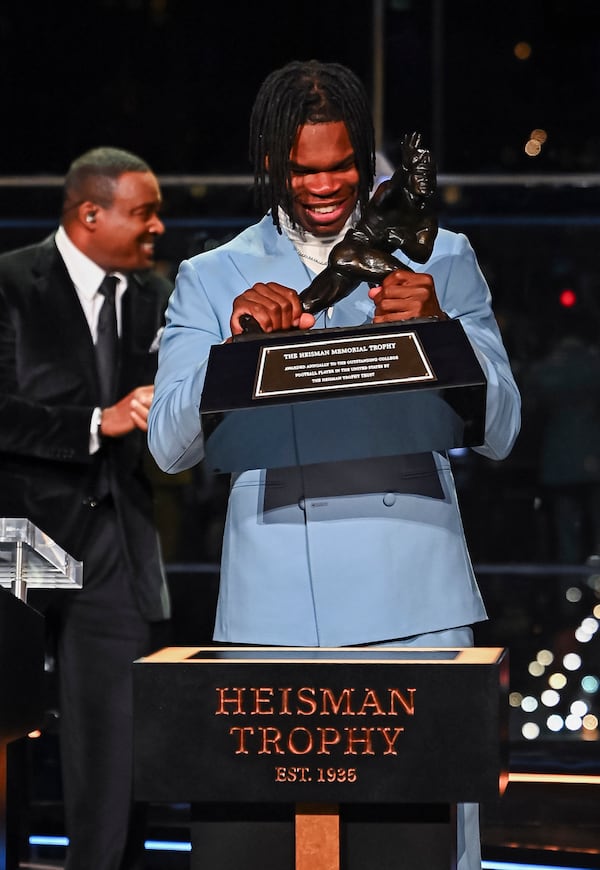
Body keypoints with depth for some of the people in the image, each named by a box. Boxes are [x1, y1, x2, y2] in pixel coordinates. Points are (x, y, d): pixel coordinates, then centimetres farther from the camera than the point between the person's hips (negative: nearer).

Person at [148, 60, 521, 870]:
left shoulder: (440, 260, 11)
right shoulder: (212, 280, 11)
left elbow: (499, 431, 5)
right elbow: (170, 446, 1)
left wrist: (441, 329, -13)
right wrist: (236, 340, -16)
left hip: (415, 607, 0)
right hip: (273, 615, 0)